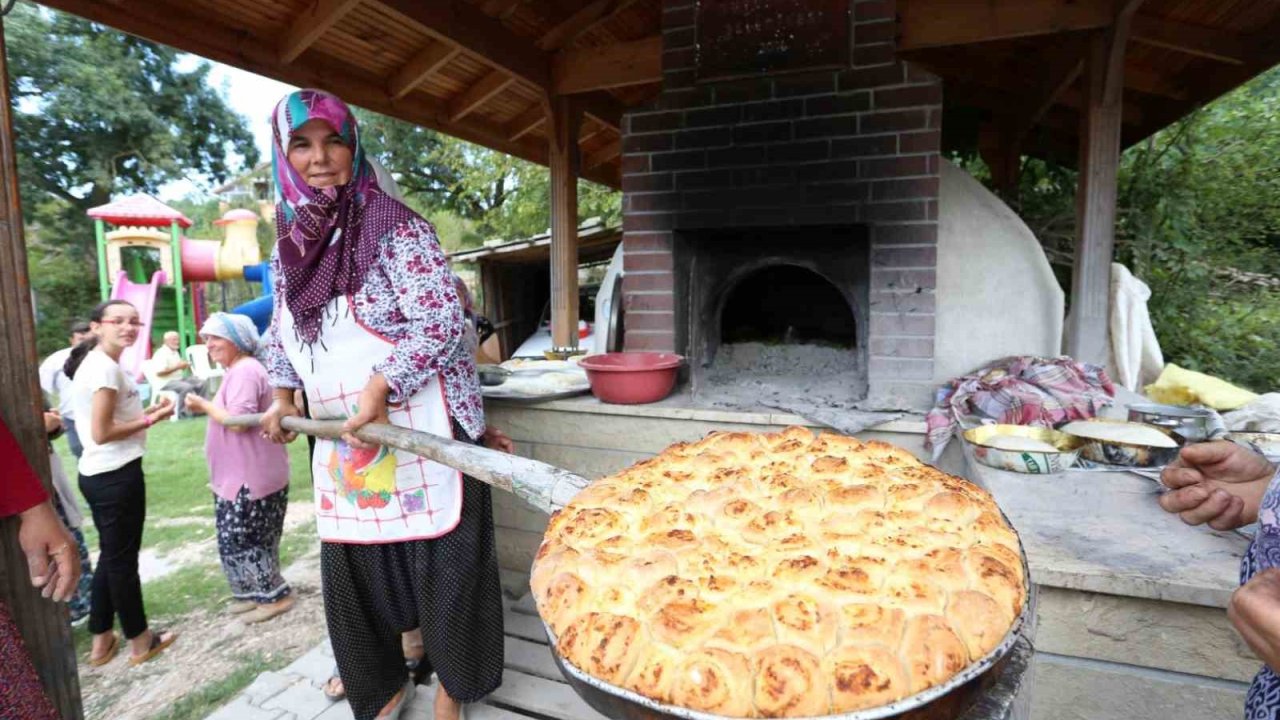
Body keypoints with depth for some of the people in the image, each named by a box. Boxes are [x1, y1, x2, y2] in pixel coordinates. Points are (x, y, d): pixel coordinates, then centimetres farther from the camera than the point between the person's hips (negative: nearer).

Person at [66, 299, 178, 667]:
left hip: (99, 474, 10)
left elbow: (107, 418, 13)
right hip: (116, 475, -10)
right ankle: (141, 640, 21)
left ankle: (101, 641, 32)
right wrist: (150, 420, -11)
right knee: (123, 558, 5)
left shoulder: (93, 363, 12)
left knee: (110, 556, 20)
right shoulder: (106, 367, -19)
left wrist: (144, 412, 7)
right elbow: (102, 432, -21)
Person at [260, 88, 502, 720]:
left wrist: (381, 387, -22)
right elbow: (279, 330, 23)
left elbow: (441, 321, -18)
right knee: (352, 567, 13)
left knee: (438, 560, 4)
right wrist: (283, 395, 11)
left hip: (419, 434, -6)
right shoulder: (288, 245, 10)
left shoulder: (395, 228, -11)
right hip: (342, 443, 6)